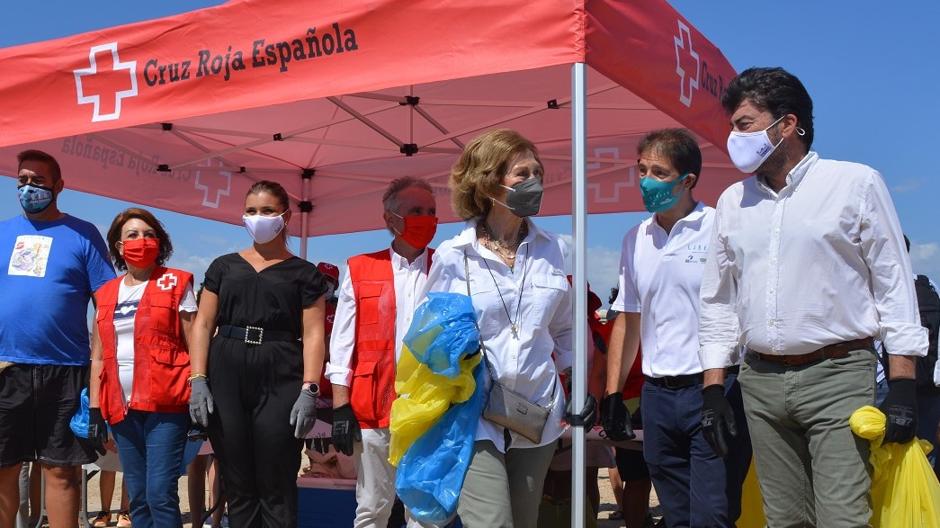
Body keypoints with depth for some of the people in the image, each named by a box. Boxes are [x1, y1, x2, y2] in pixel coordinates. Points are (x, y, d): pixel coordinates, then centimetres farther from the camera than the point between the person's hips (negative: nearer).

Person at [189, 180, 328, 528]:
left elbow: (313, 334, 1)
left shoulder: (304, 273, 8)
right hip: (225, 378, 3)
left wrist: (309, 390, -10)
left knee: (277, 490, -2)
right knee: (237, 487, 7)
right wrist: (198, 380, -1)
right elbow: (203, 325, 11)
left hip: (280, 381, -2)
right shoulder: (224, 266, 15)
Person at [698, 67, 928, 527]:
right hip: (761, 384, 4)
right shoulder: (732, 202, 11)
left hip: (837, 377, -4)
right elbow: (717, 301, 14)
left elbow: (894, 285, -1)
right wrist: (713, 390, 9)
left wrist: (902, 385, -7)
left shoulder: (855, 184, 0)